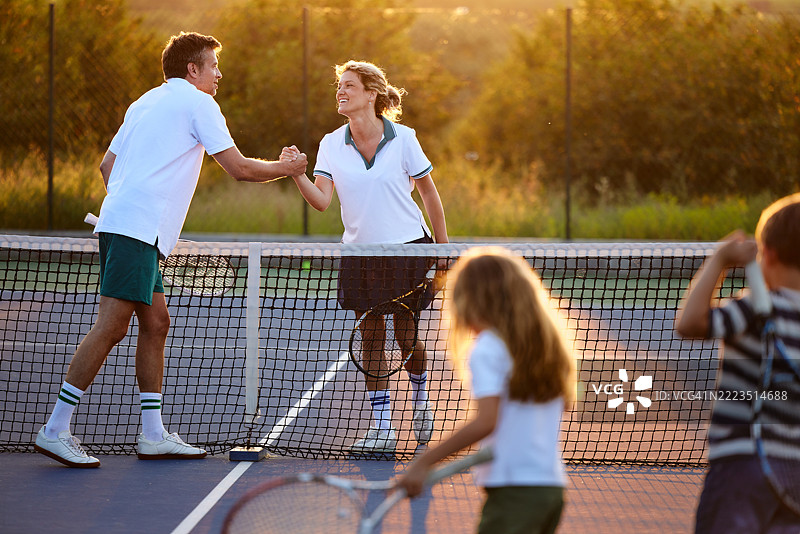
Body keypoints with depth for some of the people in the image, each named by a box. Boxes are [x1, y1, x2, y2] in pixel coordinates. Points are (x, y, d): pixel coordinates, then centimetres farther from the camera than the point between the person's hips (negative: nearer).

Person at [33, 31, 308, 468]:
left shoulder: (145, 103, 24)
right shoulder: (196, 102, -1)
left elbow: (107, 165, 26)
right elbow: (239, 169, -3)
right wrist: (287, 168, 13)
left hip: (117, 222, 10)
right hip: (138, 230, -10)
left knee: (155, 324, 11)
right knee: (111, 327, -13)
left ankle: (153, 436, 11)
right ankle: (55, 430, -16)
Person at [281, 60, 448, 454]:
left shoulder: (403, 140, -8)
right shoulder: (331, 145, -1)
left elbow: (429, 194, 1)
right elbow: (321, 200, -10)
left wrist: (443, 248, 3)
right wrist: (296, 173, -27)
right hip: (359, 253, 2)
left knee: (406, 335, 1)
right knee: (371, 337, 1)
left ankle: (420, 394, 32)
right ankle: (381, 426, 5)